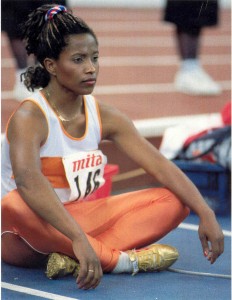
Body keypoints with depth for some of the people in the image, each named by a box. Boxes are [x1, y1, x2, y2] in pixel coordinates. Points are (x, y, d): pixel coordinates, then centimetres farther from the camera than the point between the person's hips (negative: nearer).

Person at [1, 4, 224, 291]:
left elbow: (160, 166, -3)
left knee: (173, 200, -7)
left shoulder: (103, 116, 1)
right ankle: (122, 260, -28)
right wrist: (78, 238, -50)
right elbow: (27, 180, -38)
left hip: (80, 218, 6)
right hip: (26, 234, -6)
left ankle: (74, 259, -26)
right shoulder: (29, 116, -19)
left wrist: (206, 214, -16)